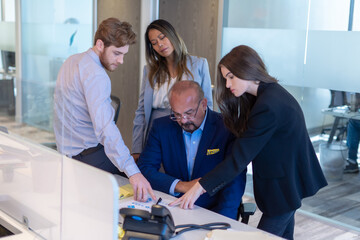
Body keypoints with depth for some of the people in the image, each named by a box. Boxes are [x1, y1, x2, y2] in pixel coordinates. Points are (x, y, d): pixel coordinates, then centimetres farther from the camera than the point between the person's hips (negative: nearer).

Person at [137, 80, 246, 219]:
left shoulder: (227, 128, -7)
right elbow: (143, 169, 0)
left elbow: (235, 181, -12)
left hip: (213, 212, 0)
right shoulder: (161, 127, 3)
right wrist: (181, 186, -14)